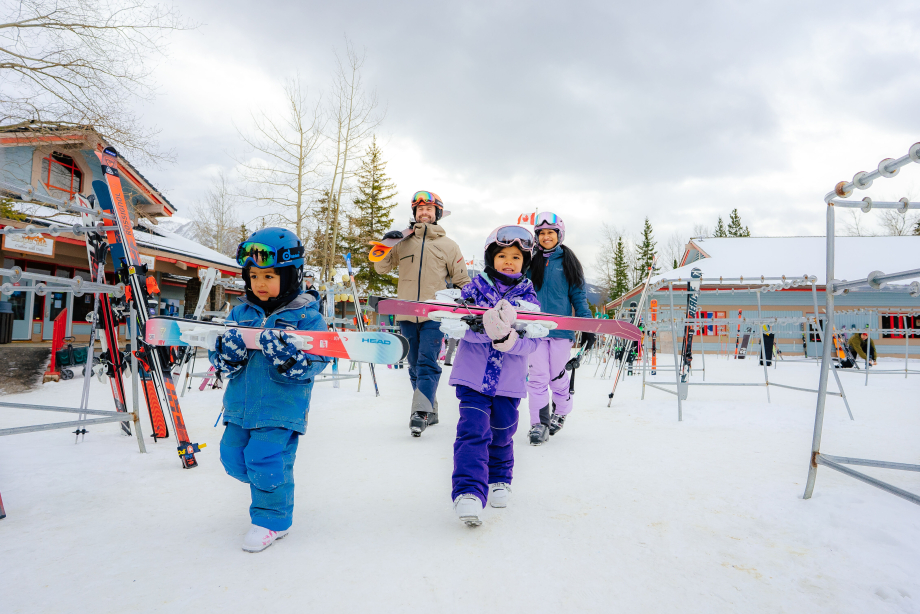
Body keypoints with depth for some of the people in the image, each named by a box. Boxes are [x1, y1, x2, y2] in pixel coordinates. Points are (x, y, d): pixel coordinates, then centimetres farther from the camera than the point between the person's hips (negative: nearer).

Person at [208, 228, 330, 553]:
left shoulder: (305, 316, -9)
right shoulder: (241, 313, 6)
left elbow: (315, 361, -15)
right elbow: (220, 361, 7)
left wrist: (288, 354, -34)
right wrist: (226, 352, -17)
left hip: (281, 407, -6)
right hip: (240, 404, 6)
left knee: (266, 461, -8)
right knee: (233, 457, 12)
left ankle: (272, 518, 16)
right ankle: (270, 485, 42)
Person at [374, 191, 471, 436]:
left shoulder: (448, 245, 9)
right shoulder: (403, 243, 14)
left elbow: (462, 280, 14)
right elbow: (381, 268, 14)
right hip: (407, 315, 3)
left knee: (427, 363, -14)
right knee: (415, 366, 9)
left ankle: (421, 411, -17)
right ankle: (430, 411, 21)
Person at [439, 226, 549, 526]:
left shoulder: (528, 298, 4)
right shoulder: (475, 289, 0)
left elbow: (531, 342, -6)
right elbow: (451, 324, -13)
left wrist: (507, 338, -28)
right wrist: (483, 328, -30)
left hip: (509, 382, 2)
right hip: (473, 377, -2)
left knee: (501, 434, 13)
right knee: (474, 430, -14)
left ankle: (500, 480, 38)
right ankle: (468, 493, -9)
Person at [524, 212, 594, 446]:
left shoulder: (568, 262, 5)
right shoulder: (530, 262, 9)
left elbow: (578, 295, 6)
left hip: (561, 328, -1)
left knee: (558, 376, 8)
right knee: (537, 377, -3)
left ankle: (560, 412, 32)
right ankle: (539, 423, 6)